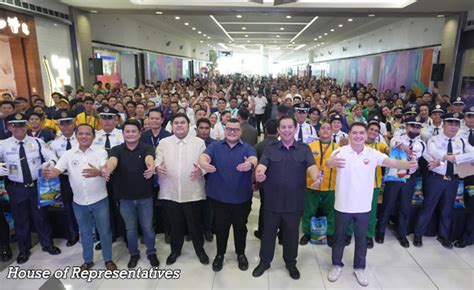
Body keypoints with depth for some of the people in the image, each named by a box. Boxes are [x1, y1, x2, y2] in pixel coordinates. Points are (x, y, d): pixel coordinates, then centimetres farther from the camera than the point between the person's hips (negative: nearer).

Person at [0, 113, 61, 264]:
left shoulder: (37, 142, -2)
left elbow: (51, 156, -8)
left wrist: (50, 162, -32)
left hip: (37, 186, 0)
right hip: (16, 188, 0)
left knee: (41, 216, 15)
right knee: (20, 219, 15)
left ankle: (48, 244, 34)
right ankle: (24, 250, 36)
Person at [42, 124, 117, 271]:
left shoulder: (100, 152, -10)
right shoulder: (68, 154, -1)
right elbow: (57, 169, -11)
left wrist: (98, 172, -48)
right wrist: (49, 173, -35)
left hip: (99, 200, -3)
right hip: (79, 202, 3)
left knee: (104, 231, 10)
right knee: (85, 232, 18)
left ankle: (108, 259, 29)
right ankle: (88, 260, 36)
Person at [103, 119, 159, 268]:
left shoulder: (147, 147, -8)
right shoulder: (116, 150, -3)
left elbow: (149, 159, -31)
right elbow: (112, 161, -26)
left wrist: (151, 167, -56)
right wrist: (107, 170, -50)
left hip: (145, 196, -1)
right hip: (125, 197, 2)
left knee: (147, 226, 12)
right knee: (130, 228, 16)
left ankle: (151, 253, 33)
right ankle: (134, 254, 37)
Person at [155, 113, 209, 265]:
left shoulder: (199, 142, 1)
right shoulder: (163, 143, 6)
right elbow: (158, 160, -3)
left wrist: (201, 170, -25)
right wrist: (158, 167, -26)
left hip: (193, 193, -1)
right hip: (170, 193, 1)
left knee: (195, 223, 12)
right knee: (175, 223, 16)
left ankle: (200, 249, 34)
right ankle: (175, 250, 38)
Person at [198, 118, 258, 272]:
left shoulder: (247, 148, -1)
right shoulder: (215, 146, 0)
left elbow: (253, 159, -23)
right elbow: (204, 156, -18)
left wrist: (250, 164, -48)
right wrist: (204, 164, -44)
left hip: (241, 198, 0)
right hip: (219, 197, 0)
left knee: (240, 227, 16)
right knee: (220, 228, 16)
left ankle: (241, 254, 36)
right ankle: (220, 254, 35)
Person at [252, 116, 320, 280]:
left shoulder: (304, 149, 0)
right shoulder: (270, 149, -1)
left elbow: (311, 166, -16)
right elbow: (262, 165, -16)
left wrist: (316, 178, -38)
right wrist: (259, 174, -40)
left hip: (294, 202, 0)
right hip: (272, 201, 0)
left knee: (291, 235, 17)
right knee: (268, 233, 15)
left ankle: (291, 263, 39)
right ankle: (264, 262, 36)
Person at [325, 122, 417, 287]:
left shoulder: (373, 154, -4)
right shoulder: (341, 152, -13)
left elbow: (393, 163, -16)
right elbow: (327, 163, -32)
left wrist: (409, 165, -37)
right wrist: (332, 162, -57)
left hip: (363, 206, 2)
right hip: (343, 205, -2)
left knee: (361, 239, 17)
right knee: (339, 236, 15)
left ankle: (359, 268, 37)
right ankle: (337, 265, 35)